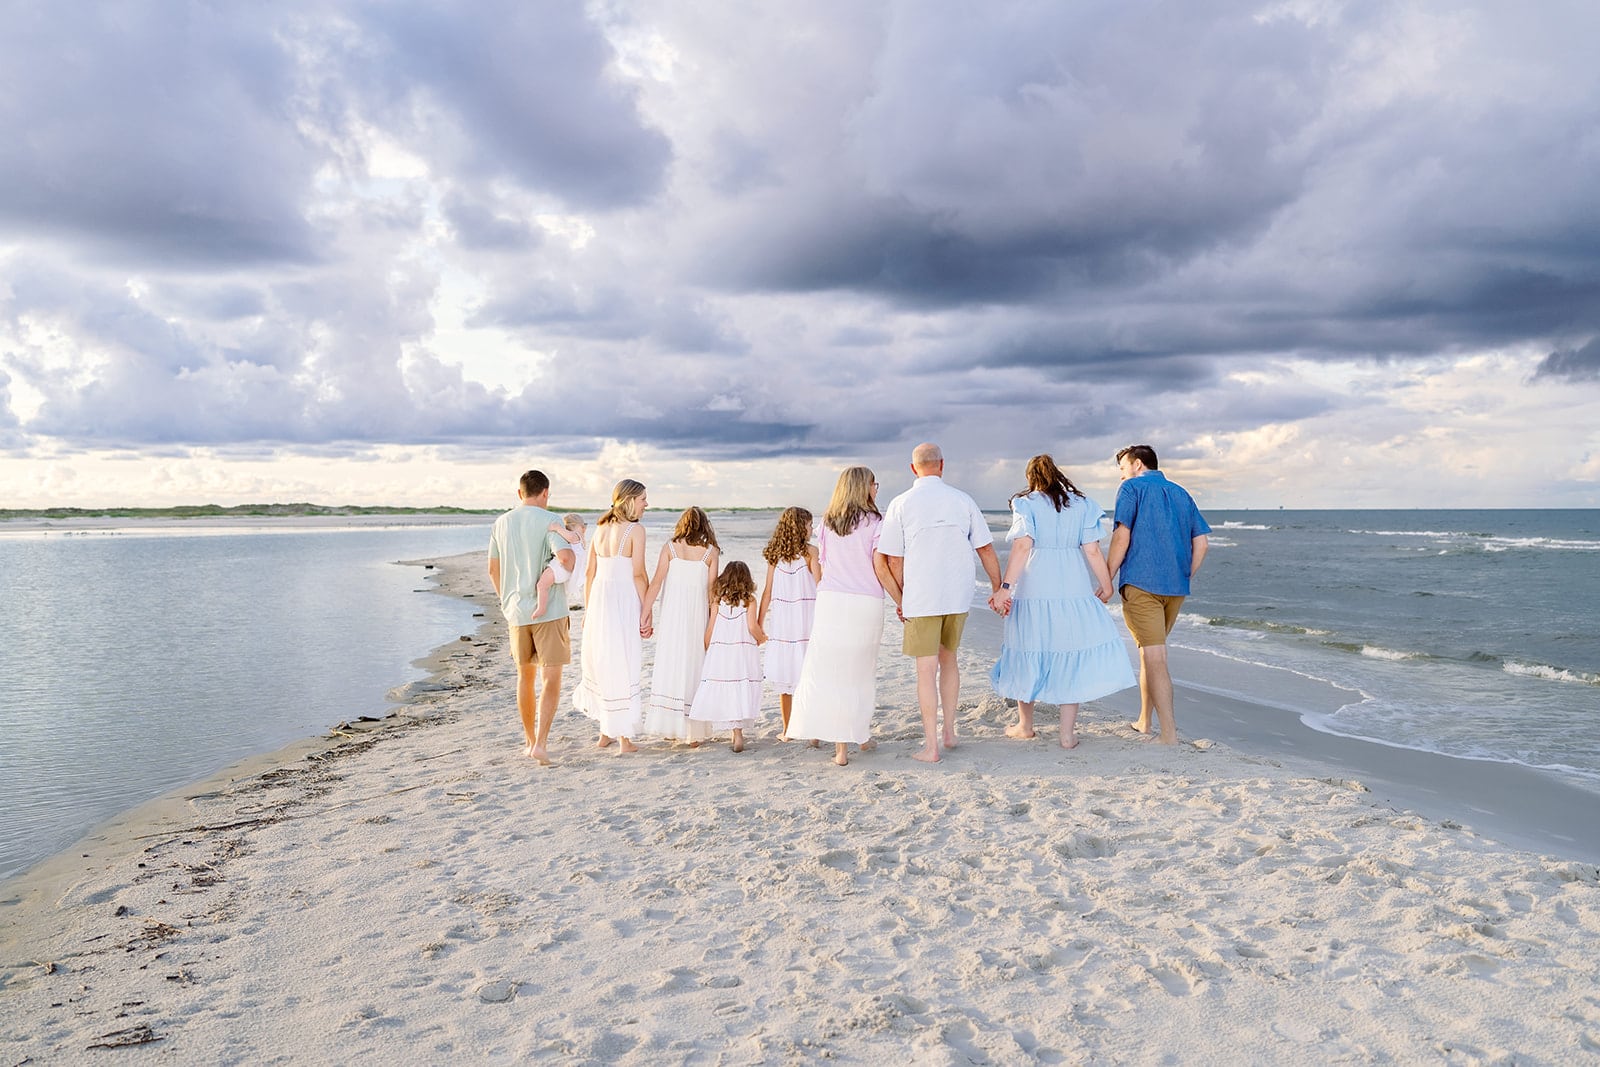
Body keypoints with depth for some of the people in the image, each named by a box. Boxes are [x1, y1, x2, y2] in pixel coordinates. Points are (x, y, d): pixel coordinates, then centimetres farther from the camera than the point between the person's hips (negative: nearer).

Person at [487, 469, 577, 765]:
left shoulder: (501, 523, 9)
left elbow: (493, 570, 15)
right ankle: (540, 743, -11)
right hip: (549, 610, -5)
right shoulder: (548, 521, -8)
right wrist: (567, 573, -1)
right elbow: (565, 556, -24)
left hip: (516, 610, 5)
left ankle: (529, 741, 25)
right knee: (551, 679, 0)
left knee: (525, 676, 17)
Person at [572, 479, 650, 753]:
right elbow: (638, 575, -12)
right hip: (624, 601, -6)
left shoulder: (600, 528, 10)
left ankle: (605, 732, 26)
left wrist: (587, 610, 18)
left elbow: (590, 573, 12)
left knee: (603, 665, 16)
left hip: (599, 600, 6)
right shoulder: (635, 530, -8)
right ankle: (624, 738, 6)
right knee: (624, 669, 1)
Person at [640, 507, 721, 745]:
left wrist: (645, 614, 0)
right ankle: (693, 733, 8)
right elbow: (712, 591, 2)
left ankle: (669, 726, 4)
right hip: (697, 615, 0)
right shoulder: (711, 551, 2)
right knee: (694, 668, 6)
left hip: (672, 615, 0)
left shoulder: (670, 547, 2)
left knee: (669, 666, 6)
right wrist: (713, 623, 10)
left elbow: (656, 582, -2)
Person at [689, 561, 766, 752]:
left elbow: (710, 629, 5)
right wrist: (761, 638, 10)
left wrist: (707, 650, 17)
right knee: (741, 692, 0)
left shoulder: (719, 600, 5)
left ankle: (737, 732, 5)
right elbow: (752, 627, -10)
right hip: (744, 650, -2)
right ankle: (738, 732, -8)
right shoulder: (749, 600, -2)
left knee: (724, 692, 6)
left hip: (720, 651, 2)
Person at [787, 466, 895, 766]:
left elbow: (822, 566, 14)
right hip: (866, 604, -2)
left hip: (830, 602, 2)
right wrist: (901, 601, 5)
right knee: (861, 670, 14)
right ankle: (861, 735, 26)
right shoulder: (874, 523, -4)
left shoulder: (828, 523, 9)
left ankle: (841, 746, 2)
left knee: (828, 669, 3)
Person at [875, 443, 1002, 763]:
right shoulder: (962, 500, 2)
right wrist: (998, 588, 12)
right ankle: (949, 731, 24)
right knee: (948, 659, 20)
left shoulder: (901, 504, -4)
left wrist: (900, 599, 8)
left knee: (927, 668, 0)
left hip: (921, 599, -3)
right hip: (958, 596, 3)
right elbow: (986, 549, 3)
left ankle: (930, 746, 2)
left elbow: (892, 560, -4)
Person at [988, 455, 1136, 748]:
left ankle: (1025, 724, 26)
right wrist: (1106, 584, 13)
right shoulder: (1082, 504, 8)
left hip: (1035, 587, -2)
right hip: (1074, 588, 2)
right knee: (1072, 654, 6)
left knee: (1028, 651, 12)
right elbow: (1092, 551, 2)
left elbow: (1023, 546, -13)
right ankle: (1068, 733, 5)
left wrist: (1006, 587, -18)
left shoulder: (1027, 504, 0)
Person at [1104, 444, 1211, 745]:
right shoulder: (1181, 493, 18)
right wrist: (1184, 579, 17)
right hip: (1175, 588, 7)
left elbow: (1122, 536, -11)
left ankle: (1170, 735, -13)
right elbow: (1202, 542, 13)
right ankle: (1144, 722, 29)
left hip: (1140, 584, -7)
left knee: (1154, 657, -8)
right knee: (1151, 651, 20)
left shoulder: (1132, 488, 1)